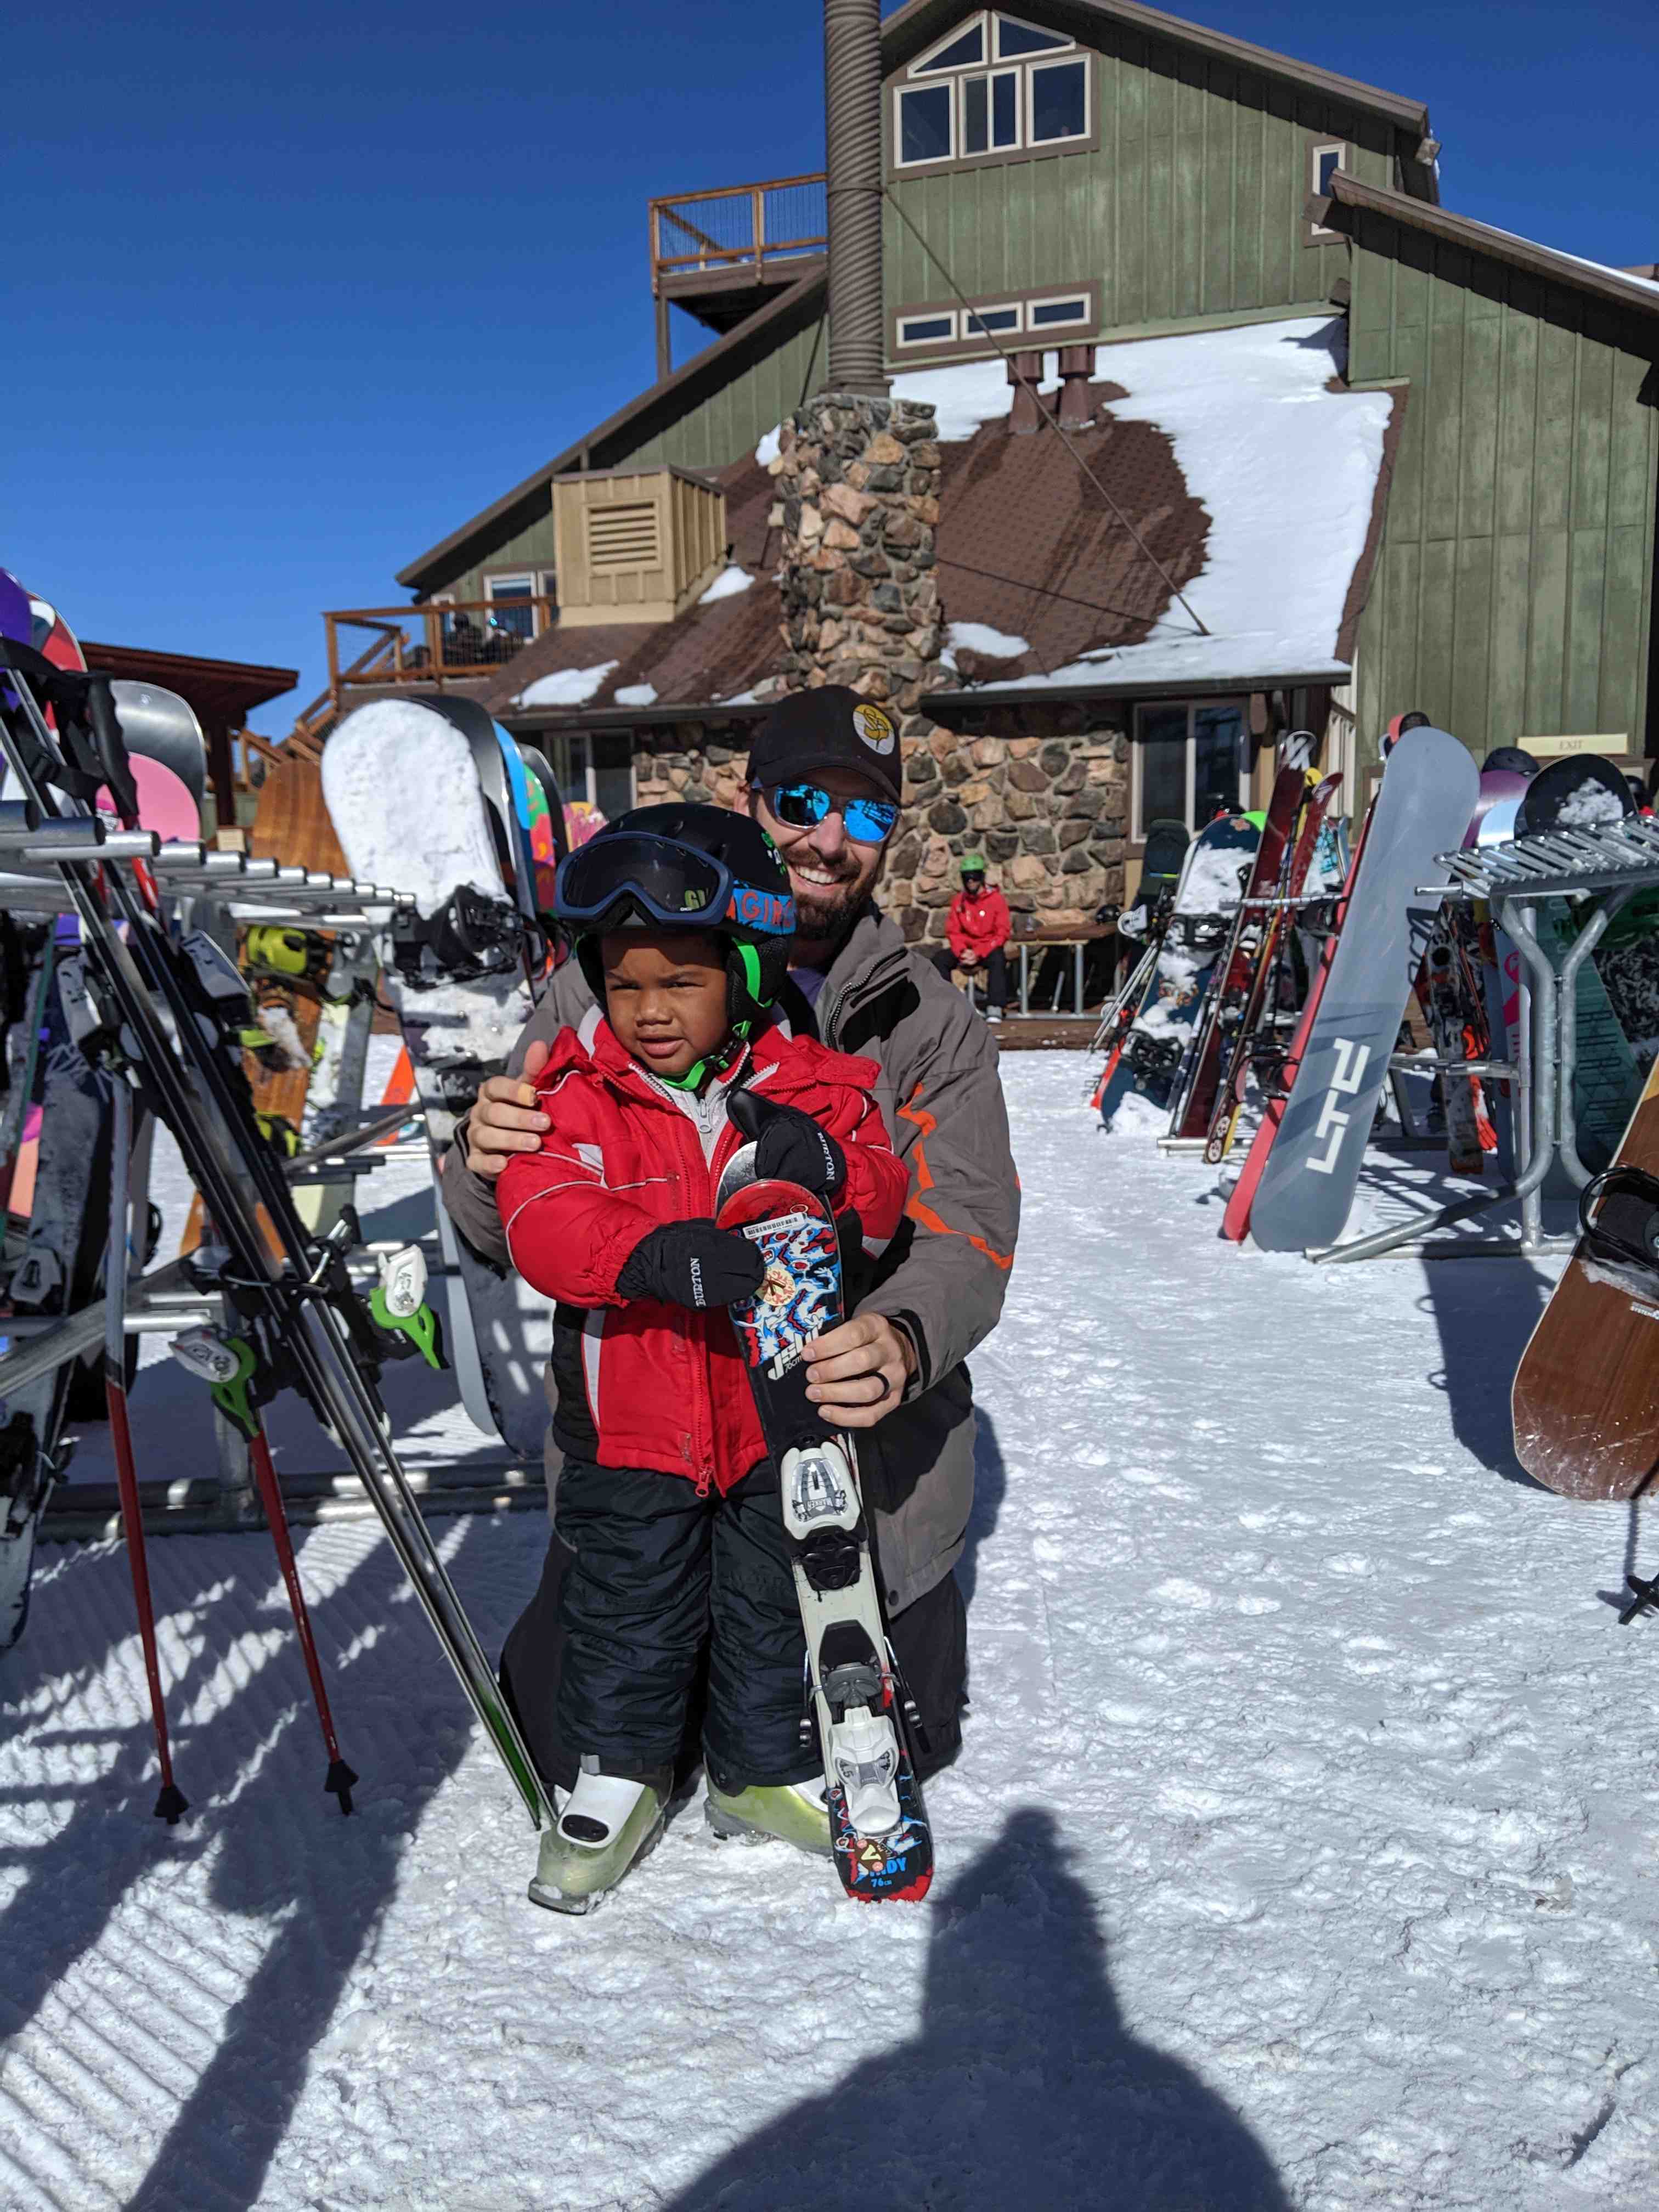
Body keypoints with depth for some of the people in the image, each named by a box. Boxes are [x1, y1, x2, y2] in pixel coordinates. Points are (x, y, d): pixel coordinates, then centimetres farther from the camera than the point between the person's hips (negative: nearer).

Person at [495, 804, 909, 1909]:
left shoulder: (808, 1083, -5)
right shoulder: (576, 1095, -9)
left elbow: (886, 1202, -7)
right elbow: (540, 1219, -22)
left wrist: (827, 1164, -30)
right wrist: (657, 1252, -39)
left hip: (776, 1400, 2)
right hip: (633, 1414, -1)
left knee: (773, 1601, 18)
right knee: (631, 1605, 12)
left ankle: (765, 1767, 40)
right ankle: (613, 1776, 35)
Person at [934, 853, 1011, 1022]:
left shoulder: (996, 899, -7)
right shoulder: (959, 900, 4)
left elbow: (1002, 934, -10)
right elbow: (953, 932, 6)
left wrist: (979, 954, -19)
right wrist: (962, 952, -14)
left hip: (989, 949, -4)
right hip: (966, 949, 4)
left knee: (998, 959, -37)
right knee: (939, 959, -19)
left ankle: (994, 1008, -38)